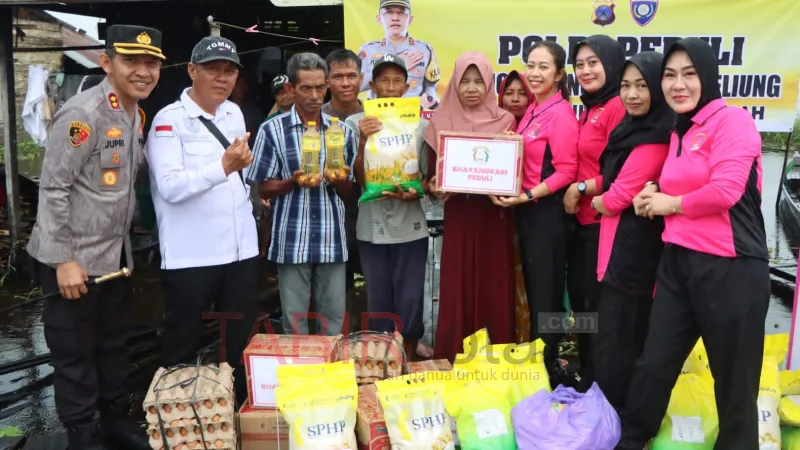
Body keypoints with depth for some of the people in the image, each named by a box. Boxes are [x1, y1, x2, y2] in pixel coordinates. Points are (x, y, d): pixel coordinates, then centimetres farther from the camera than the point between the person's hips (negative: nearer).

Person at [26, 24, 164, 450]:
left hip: (115, 255, 8)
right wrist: (64, 260, -20)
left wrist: (121, 244, 16)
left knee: (114, 344, 19)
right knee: (74, 351, 8)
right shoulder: (82, 113, -19)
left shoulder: (136, 113, 6)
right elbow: (53, 189, -19)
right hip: (73, 259, -8)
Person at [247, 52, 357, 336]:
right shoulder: (272, 130, -1)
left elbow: (348, 193, 11)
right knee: (294, 322, 6)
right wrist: (294, 182, -17)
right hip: (292, 241, -2)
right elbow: (264, 190, 1)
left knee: (334, 321, 9)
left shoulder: (342, 131, 7)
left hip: (332, 239, 2)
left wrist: (340, 180, -11)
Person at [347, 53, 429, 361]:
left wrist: (416, 192, -15)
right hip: (373, 227, 0)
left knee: (410, 301, 5)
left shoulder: (421, 124, 4)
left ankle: (409, 360, 25)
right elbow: (356, 179, -4)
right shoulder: (356, 123, 0)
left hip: (411, 226, 1)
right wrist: (363, 142, -18)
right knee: (378, 302, 10)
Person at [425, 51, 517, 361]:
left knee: (494, 288, 3)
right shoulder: (441, 122, 4)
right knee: (457, 290, 2)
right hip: (458, 218, 0)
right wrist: (435, 187, -16)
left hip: (495, 218, 0)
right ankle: (453, 360, 13)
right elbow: (433, 171, 5)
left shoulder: (506, 121, 4)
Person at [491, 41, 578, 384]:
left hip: (548, 211, -9)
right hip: (527, 210, 9)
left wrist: (527, 196, -23)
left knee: (547, 292, 2)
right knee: (533, 288, 17)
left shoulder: (561, 113, -14)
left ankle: (548, 367, 17)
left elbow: (566, 172, -18)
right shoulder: (532, 112, 11)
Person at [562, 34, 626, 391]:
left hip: (604, 223, -9)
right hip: (581, 221, 9)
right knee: (579, 302, 17)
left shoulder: (618, 107, -14)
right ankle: (586, 378, 34)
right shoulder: (588, 110, 14)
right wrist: (571, 194, 6)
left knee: (598, 307, 2)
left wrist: (580, 188, -11)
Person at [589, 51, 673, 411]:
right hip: (624, 240, 10)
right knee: (629, 328, 17)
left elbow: (619, 196, -18)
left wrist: (598, 202, 1)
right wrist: (600, 193, 2)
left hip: (633, 243, -10)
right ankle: (622, 407, 30)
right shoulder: (633, 126, 12)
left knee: (616, 332, -1)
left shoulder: (656, 137, -19)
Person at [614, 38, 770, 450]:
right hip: (678, 262, 8)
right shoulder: (678, 132, 15)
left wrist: (670, 204, -6)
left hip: (729, 268, -7)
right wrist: (655, 195, 7)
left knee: (733, 377, 9)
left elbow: (725, 192, -21)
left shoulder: (733, 120, -9)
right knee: (653, 364, 14)